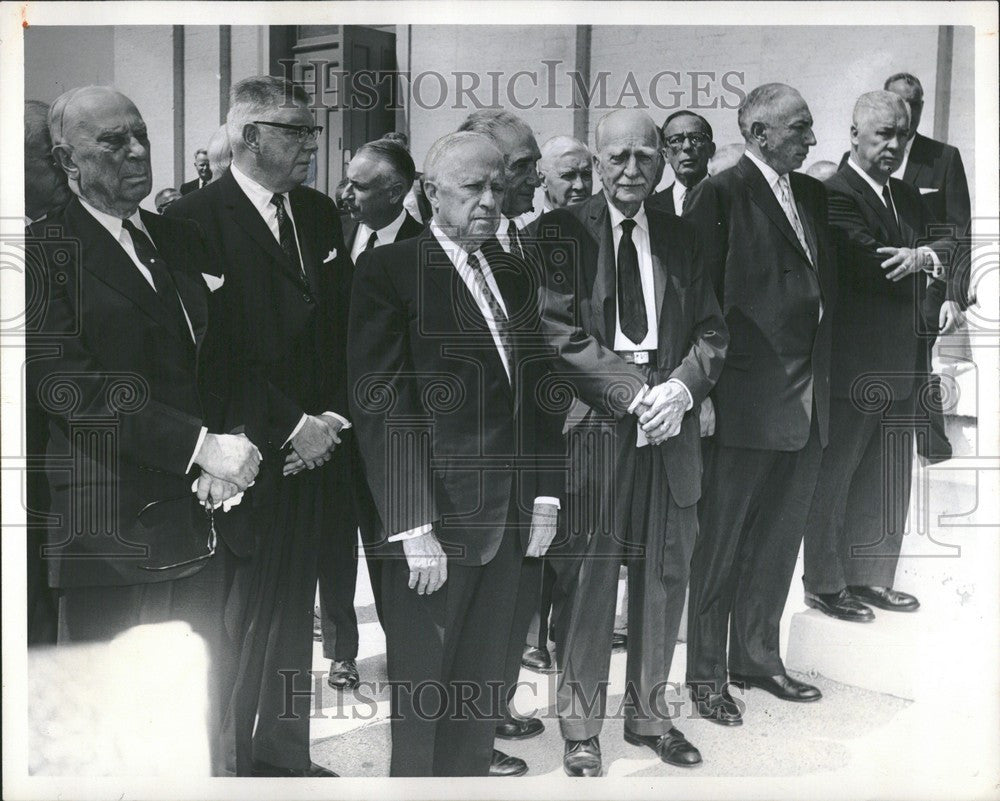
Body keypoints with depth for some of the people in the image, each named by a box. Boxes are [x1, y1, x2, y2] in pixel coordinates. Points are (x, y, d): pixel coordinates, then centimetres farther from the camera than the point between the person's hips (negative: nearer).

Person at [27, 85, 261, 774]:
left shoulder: (183, 240, 14)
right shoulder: (47, 250, -6)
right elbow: (61, 379, -18)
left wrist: (228, 446, -5)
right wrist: (198, 446, -22)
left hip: (205, 516, 6)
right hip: (115, 530, -5)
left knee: (210, 693, 15)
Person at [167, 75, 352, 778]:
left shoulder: (320, 213, 12)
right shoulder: (195, 219, -9)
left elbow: (347, 325, 12)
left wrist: (334, 416, 0)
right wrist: (291, 426, -14)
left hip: (316, 450, 6)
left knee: (293, 618, 16)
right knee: (239, 623, 3)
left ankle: (285, 753, 31)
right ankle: (226, 761, 22)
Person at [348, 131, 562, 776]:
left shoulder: (516, 276, 12)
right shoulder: (389, 271, -8)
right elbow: (385, 407, -14)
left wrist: (544, 492, 9)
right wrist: (413, 527, -18)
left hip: (509, 521, 6)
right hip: (436, 523, -6)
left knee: (484, 671, 17)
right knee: (423, 680, 9)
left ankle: (470, 763, 35)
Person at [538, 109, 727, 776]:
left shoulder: (681, 237, 13)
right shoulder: (563, 231, -1)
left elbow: (712, 330, 10)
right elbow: (561, 332, -9)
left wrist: (682, 387, -10)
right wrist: (635, 394, -16)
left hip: (671, 424, 4)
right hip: (594, 423, -4)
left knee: (665, 576, 11)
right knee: (588, 577, 3)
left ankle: (648, 713, 30)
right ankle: (581, 725, 21)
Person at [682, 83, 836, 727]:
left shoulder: (813, 194, 15)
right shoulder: (722, 193, -9)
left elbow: (827, 283, 17)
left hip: (807, 400, 8)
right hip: (748, 398, -7)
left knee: (779, 536, 16)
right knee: (721, 540, 3)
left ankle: (757, 657, 31)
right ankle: (707, 674, 17)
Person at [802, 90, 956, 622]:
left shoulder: (907, 197, 15)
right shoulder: (836, 194, -12)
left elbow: (942, 252, 12)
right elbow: (872, 267, -24)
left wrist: (944, 297, -7)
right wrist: (929, 260, -15)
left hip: (902, 367, 9)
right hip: (853, 366, -9)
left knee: (887, 480, 16)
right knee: (833, 477, 4)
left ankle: (870, 577, 29)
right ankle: (824, 584, 16)